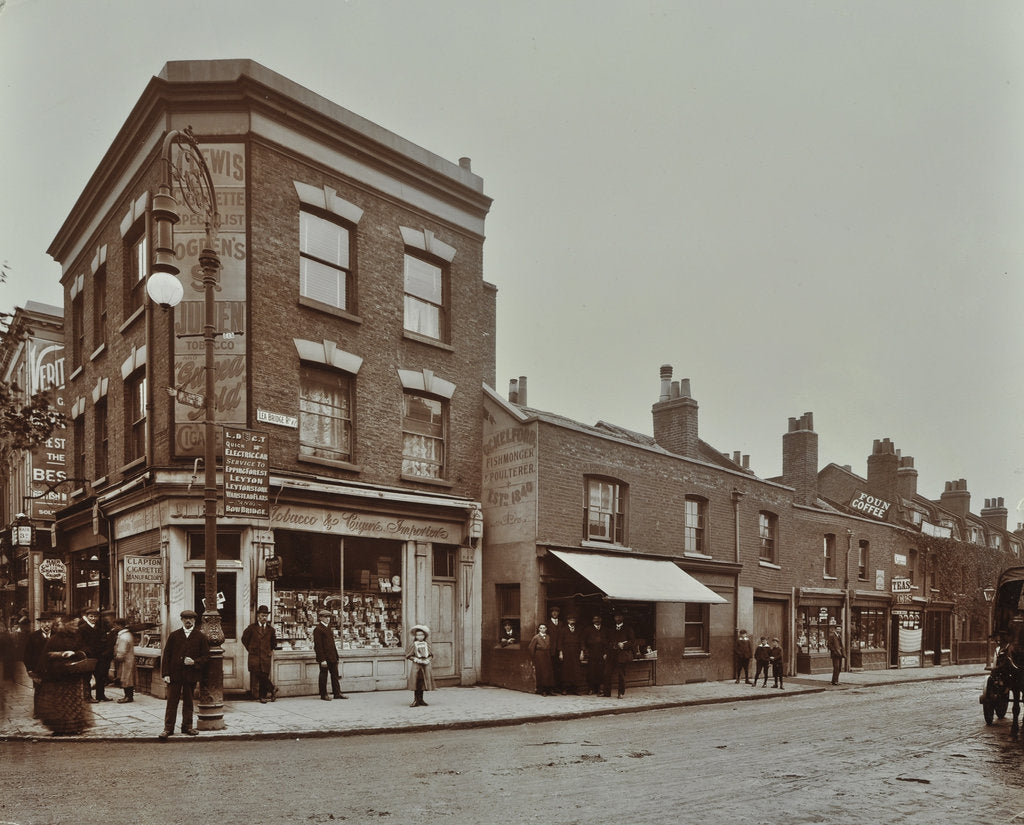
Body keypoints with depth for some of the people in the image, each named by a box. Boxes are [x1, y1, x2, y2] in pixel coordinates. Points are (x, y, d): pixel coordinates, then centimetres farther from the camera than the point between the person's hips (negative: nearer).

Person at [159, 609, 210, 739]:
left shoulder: (200, 637, 6)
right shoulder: (174, 636, 6)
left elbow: (206, 656, 6)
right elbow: (166, 655, 4)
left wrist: (194, 662, -12)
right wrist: (165, 674, -4)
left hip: (191, 675, 0)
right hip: (174, 674, 0)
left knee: (188, 702, 9)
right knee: (172, 702, 0)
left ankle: (187, 726, 19)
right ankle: (168, 728, 7)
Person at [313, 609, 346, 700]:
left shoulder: (328, 628, 16)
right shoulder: (318, 629, -12)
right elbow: (318, 645, -16)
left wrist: (336, 655, 16)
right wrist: (322, 659, -20)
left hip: (332, 657, 8)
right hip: (325, 657, -8)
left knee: (335, 675, 9)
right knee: (323, 676, 2)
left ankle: (337, 693, 15)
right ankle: (323, 695, 10)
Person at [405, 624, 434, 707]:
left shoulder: (427, 644, 9)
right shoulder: (412, 644, -1)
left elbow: (431, 654, 13)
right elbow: (408, 655, -2)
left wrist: (428, 660, -6)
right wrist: (416, 659, -13)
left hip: (425, 665, 3)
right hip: (416, 665, -3)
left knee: (423, 683, 6)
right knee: (416, 684, -5)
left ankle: (421, 700, 17)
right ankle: (416, 701, 2)